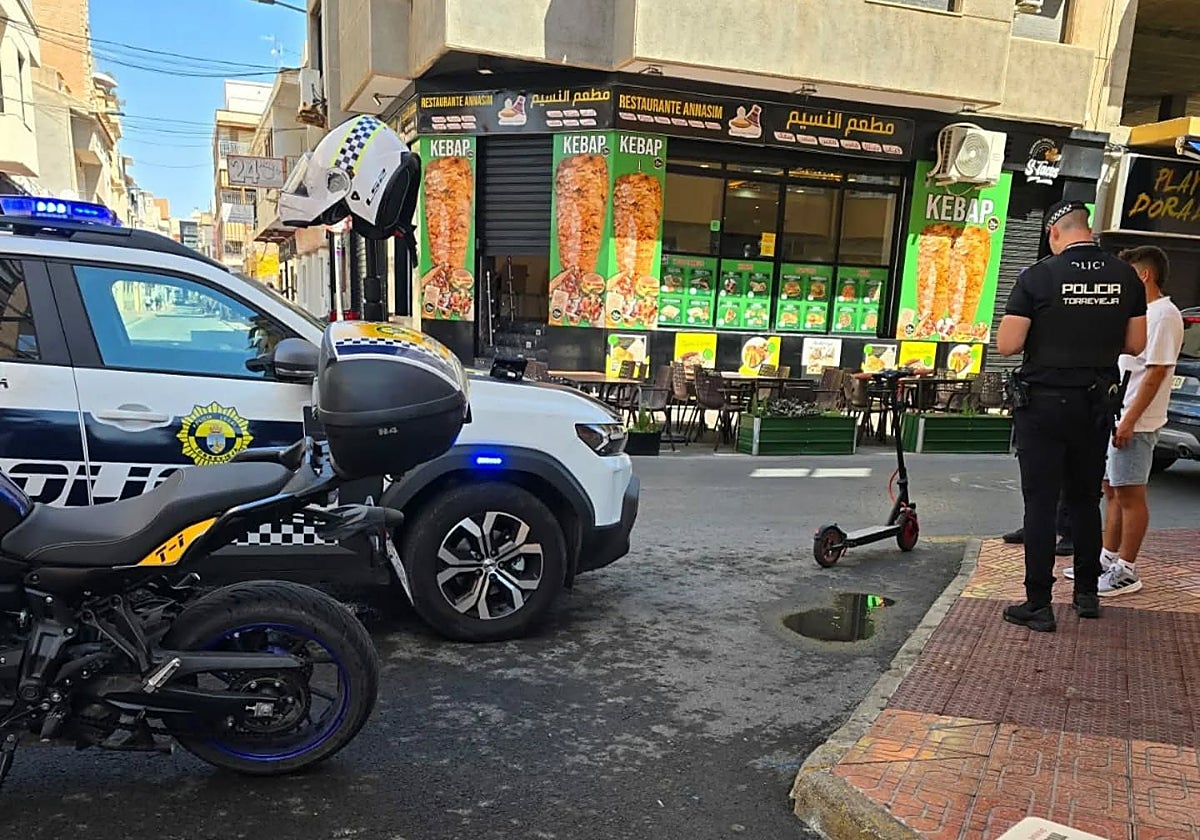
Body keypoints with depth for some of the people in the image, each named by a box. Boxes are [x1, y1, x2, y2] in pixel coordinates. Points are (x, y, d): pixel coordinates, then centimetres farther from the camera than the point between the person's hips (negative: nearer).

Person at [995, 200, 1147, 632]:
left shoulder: (1038, 277, -13)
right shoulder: (1125, 276, 2)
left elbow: (1007, 344, -15)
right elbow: (1135, 344, 6)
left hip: (1044, 402, -5)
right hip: (1098, 405, 5)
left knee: (1040, 503, 1)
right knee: (1085, 499, 17)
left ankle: (1039, 605, 5)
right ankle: (1088, 594, 27)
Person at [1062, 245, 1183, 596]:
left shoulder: (1163, 315, -12)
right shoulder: (1141, 313, 18)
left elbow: (1156, 372, -19)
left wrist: (1130, 420, -22)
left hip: (1134, 422, -10)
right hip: (1113, 417, 10)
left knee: (1130, 495, -3)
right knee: (1112, 491, 14)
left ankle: (1126, 571, 4)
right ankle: (1108, 559, 23)